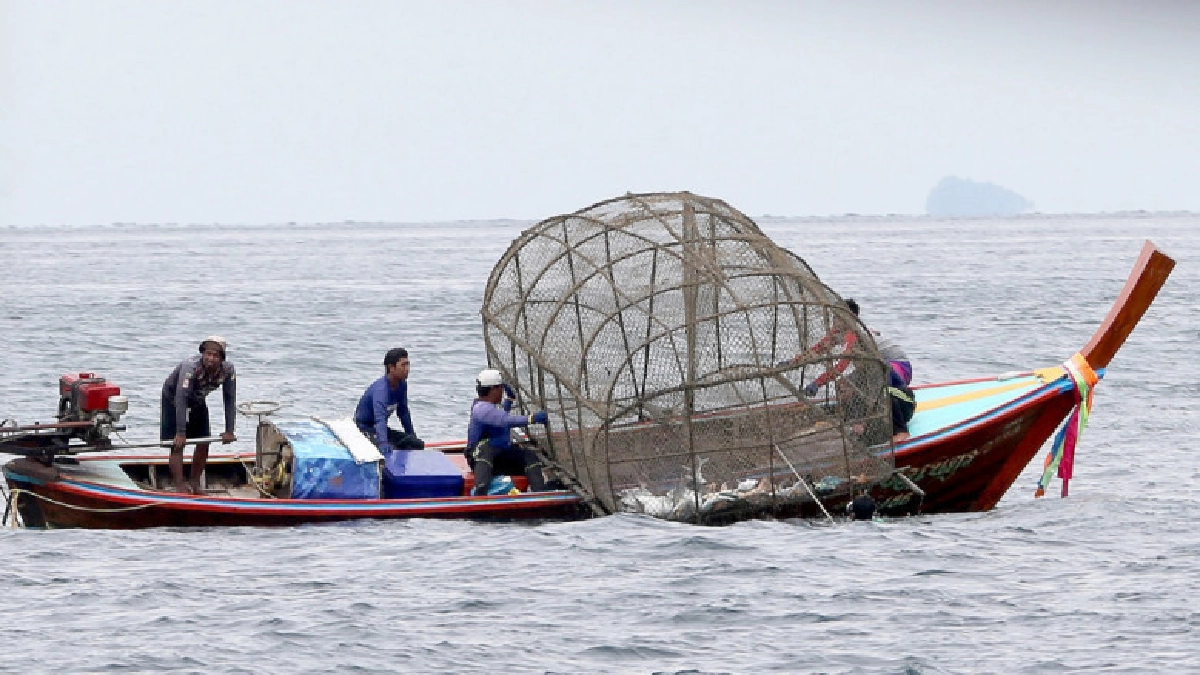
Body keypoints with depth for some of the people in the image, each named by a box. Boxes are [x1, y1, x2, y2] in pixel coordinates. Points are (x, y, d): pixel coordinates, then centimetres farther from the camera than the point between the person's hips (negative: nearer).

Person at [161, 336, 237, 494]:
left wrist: (229, 431, -18)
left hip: (197, 401, 5)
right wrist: (180, 433, -43)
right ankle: (180, 488, -14)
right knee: (178, 444, -13)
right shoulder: (191, 367, -38)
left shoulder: (228, 370, -23)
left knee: (204, 444, 4)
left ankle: (195, 484, 17)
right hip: (173, 399, -5)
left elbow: (229, 400, -16)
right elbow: (181, 399, -41)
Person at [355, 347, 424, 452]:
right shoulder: (381, 389, -31)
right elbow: (380, 418, -46)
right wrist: (383, 443, -60)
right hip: (364, 429, -9)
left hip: (380, 429, 9)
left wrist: (412, 435, 21)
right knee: (390, 450, -33)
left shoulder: (401, 385, -3)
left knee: (418, 444, 0)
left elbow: (403, 412, 14)